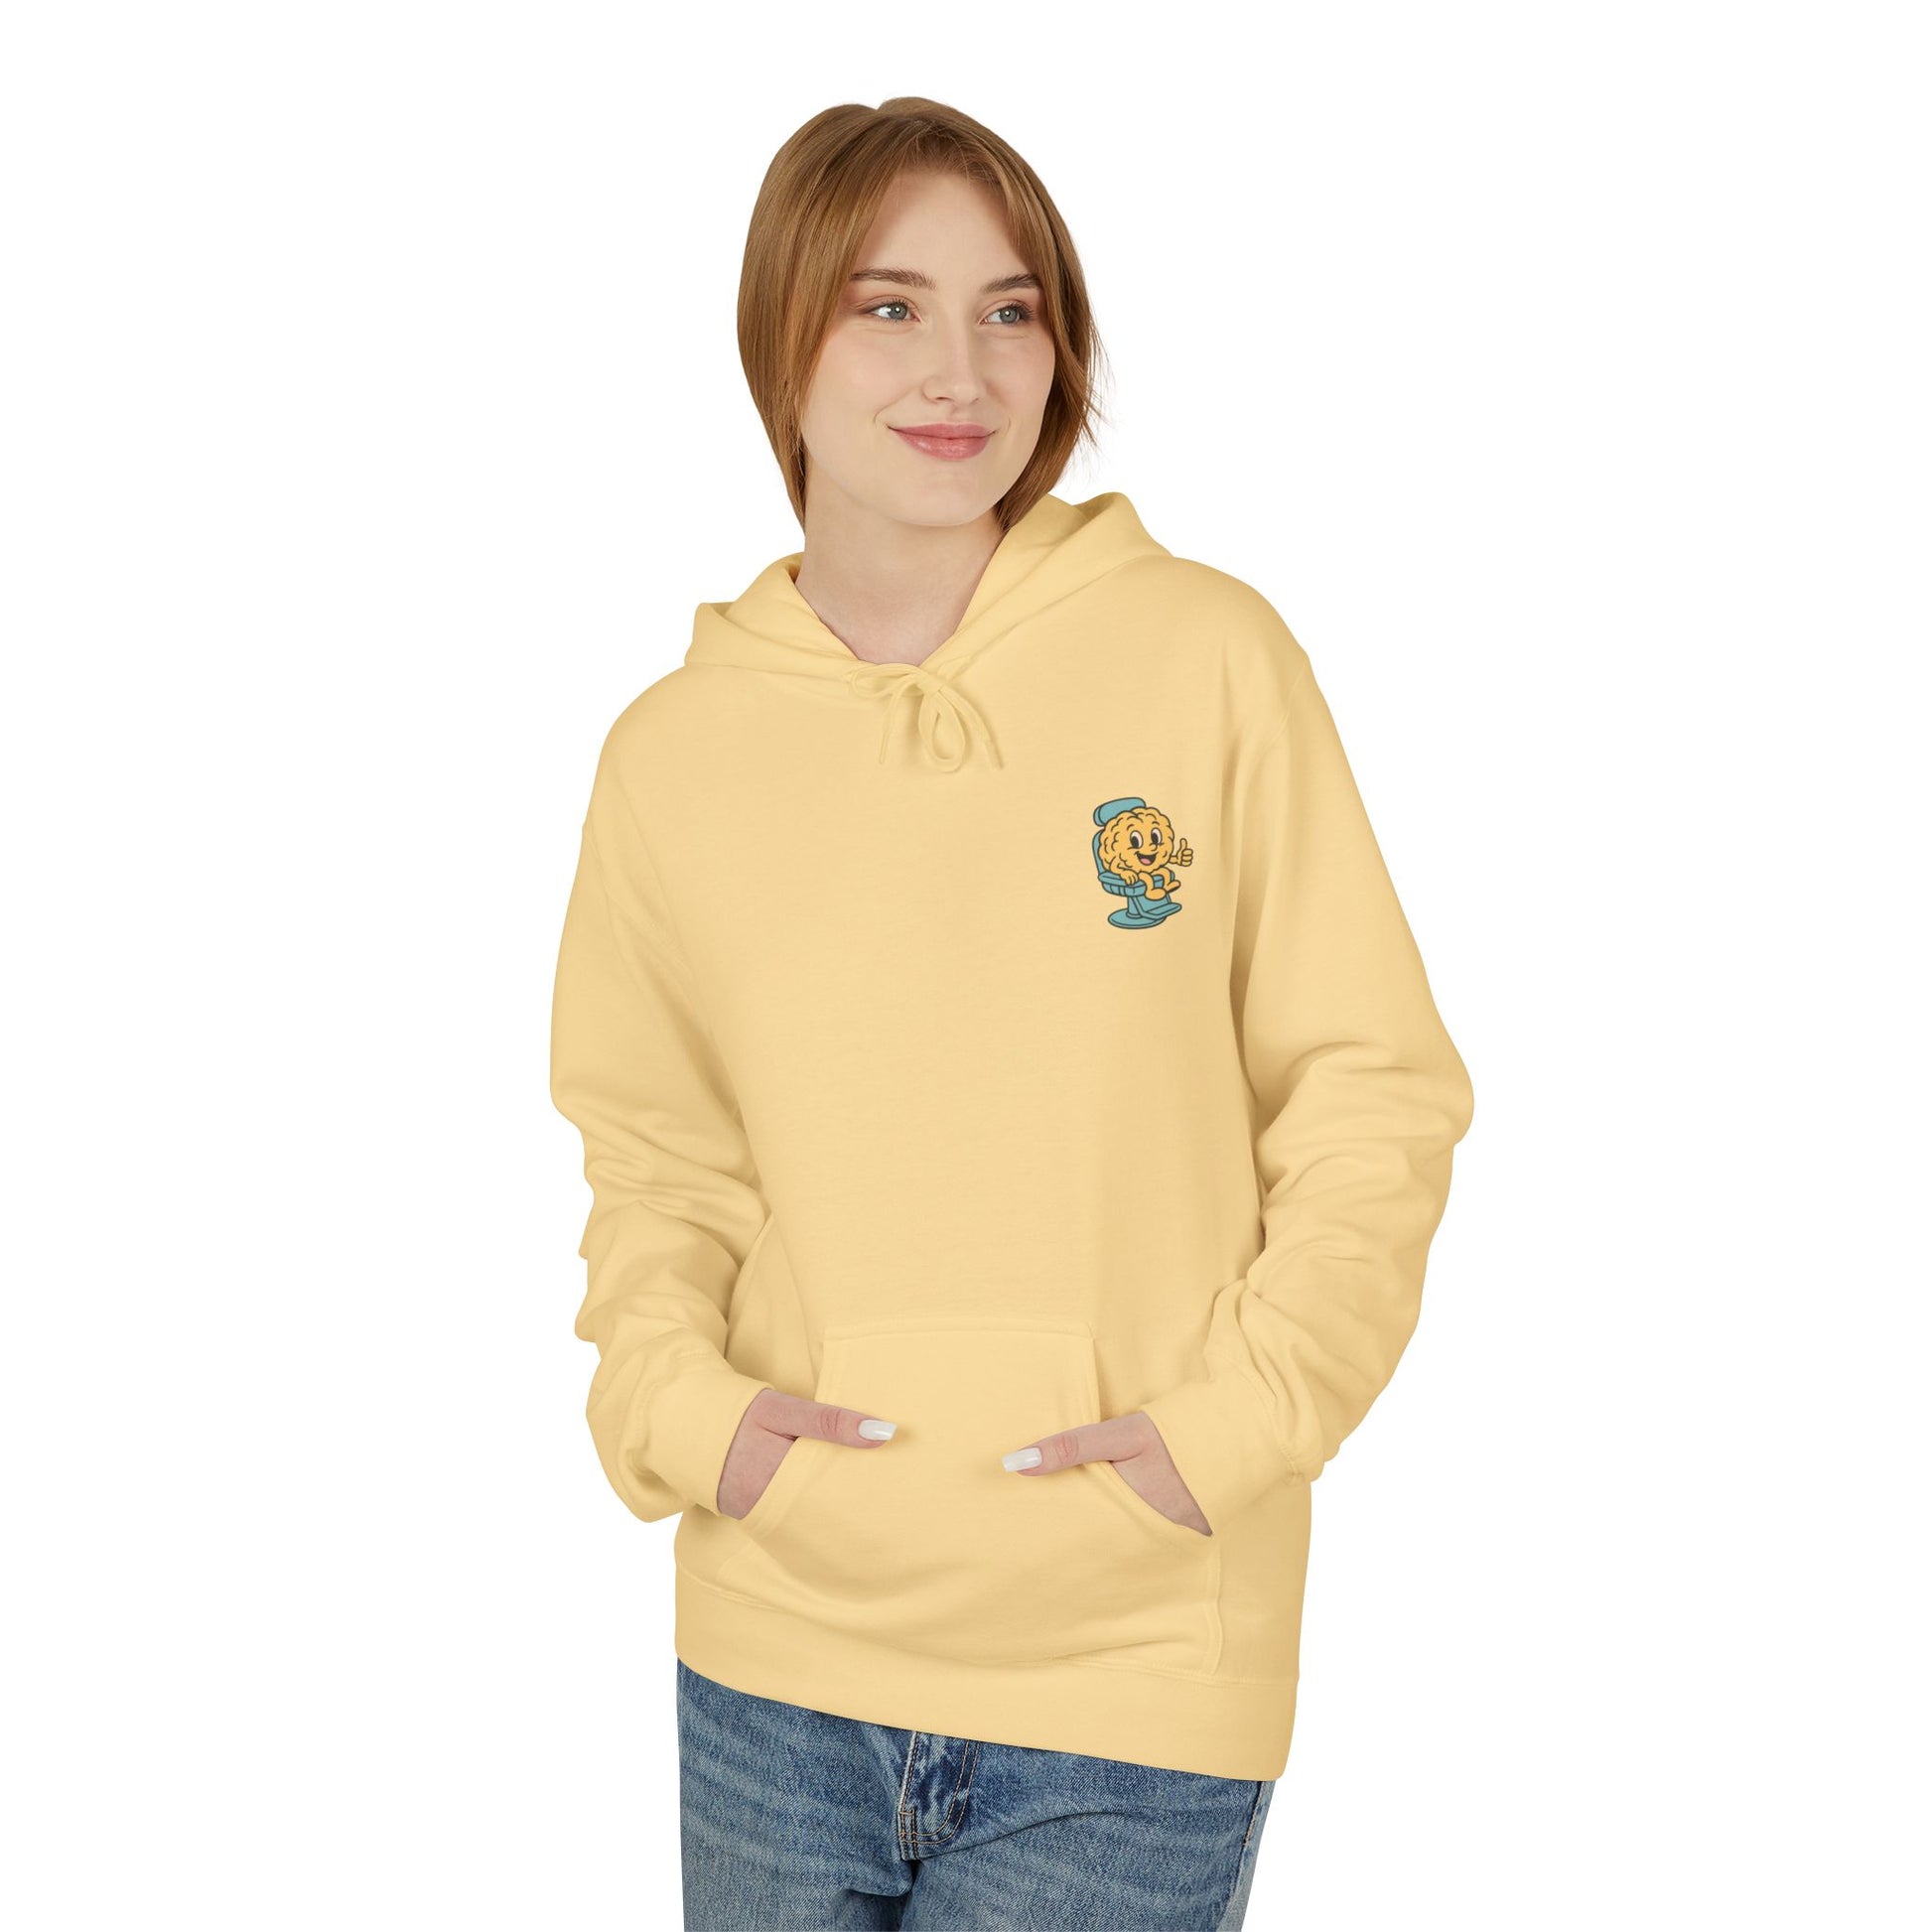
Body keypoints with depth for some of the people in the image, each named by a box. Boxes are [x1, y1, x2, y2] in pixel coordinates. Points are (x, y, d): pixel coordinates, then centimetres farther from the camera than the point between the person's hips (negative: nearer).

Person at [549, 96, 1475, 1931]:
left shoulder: (1208, 657, -5)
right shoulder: (675, 751, 2)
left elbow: (1370, 1091, -2)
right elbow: (655, 1155, 12)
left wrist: (1237, 1417, -12)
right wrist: (675, 1396, -5)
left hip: (1137, 1669, -2)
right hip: (774, 1661, 3)